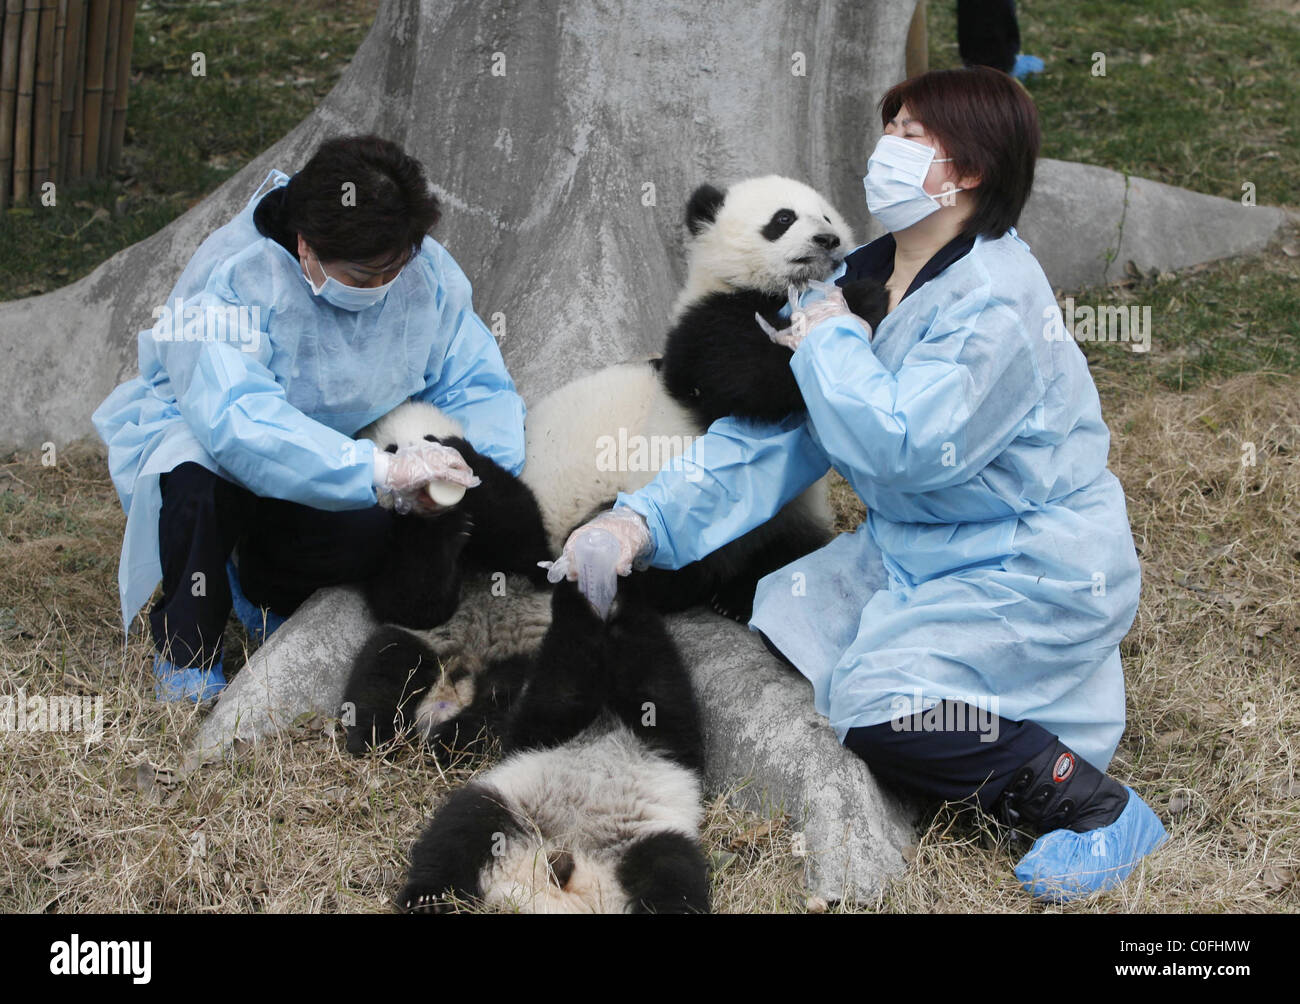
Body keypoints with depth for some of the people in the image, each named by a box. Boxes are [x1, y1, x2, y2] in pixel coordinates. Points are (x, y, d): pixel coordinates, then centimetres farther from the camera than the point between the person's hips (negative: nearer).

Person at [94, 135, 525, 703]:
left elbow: (478, 383, -10)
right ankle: (187, 653, -11)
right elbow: (235, 420, -47)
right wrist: (379, 471, -54)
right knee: (200, 475, -40)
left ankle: (263, 590, 13)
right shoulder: (231, 278, -34)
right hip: (190, 428, -5)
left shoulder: (426, 271, -16)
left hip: (335, 453, 5)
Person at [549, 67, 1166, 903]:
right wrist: (645, 521, -10)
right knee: (775, 624, 2)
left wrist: (827, 341, -17)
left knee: (874, 703, -23)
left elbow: (902, 446, -32)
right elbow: (773, 433, 1)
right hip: (915, 547, 9)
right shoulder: (863, 281, 4)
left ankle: (1098, 808, -7)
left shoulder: (996, 301, -22)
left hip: (1036, 567, -9)